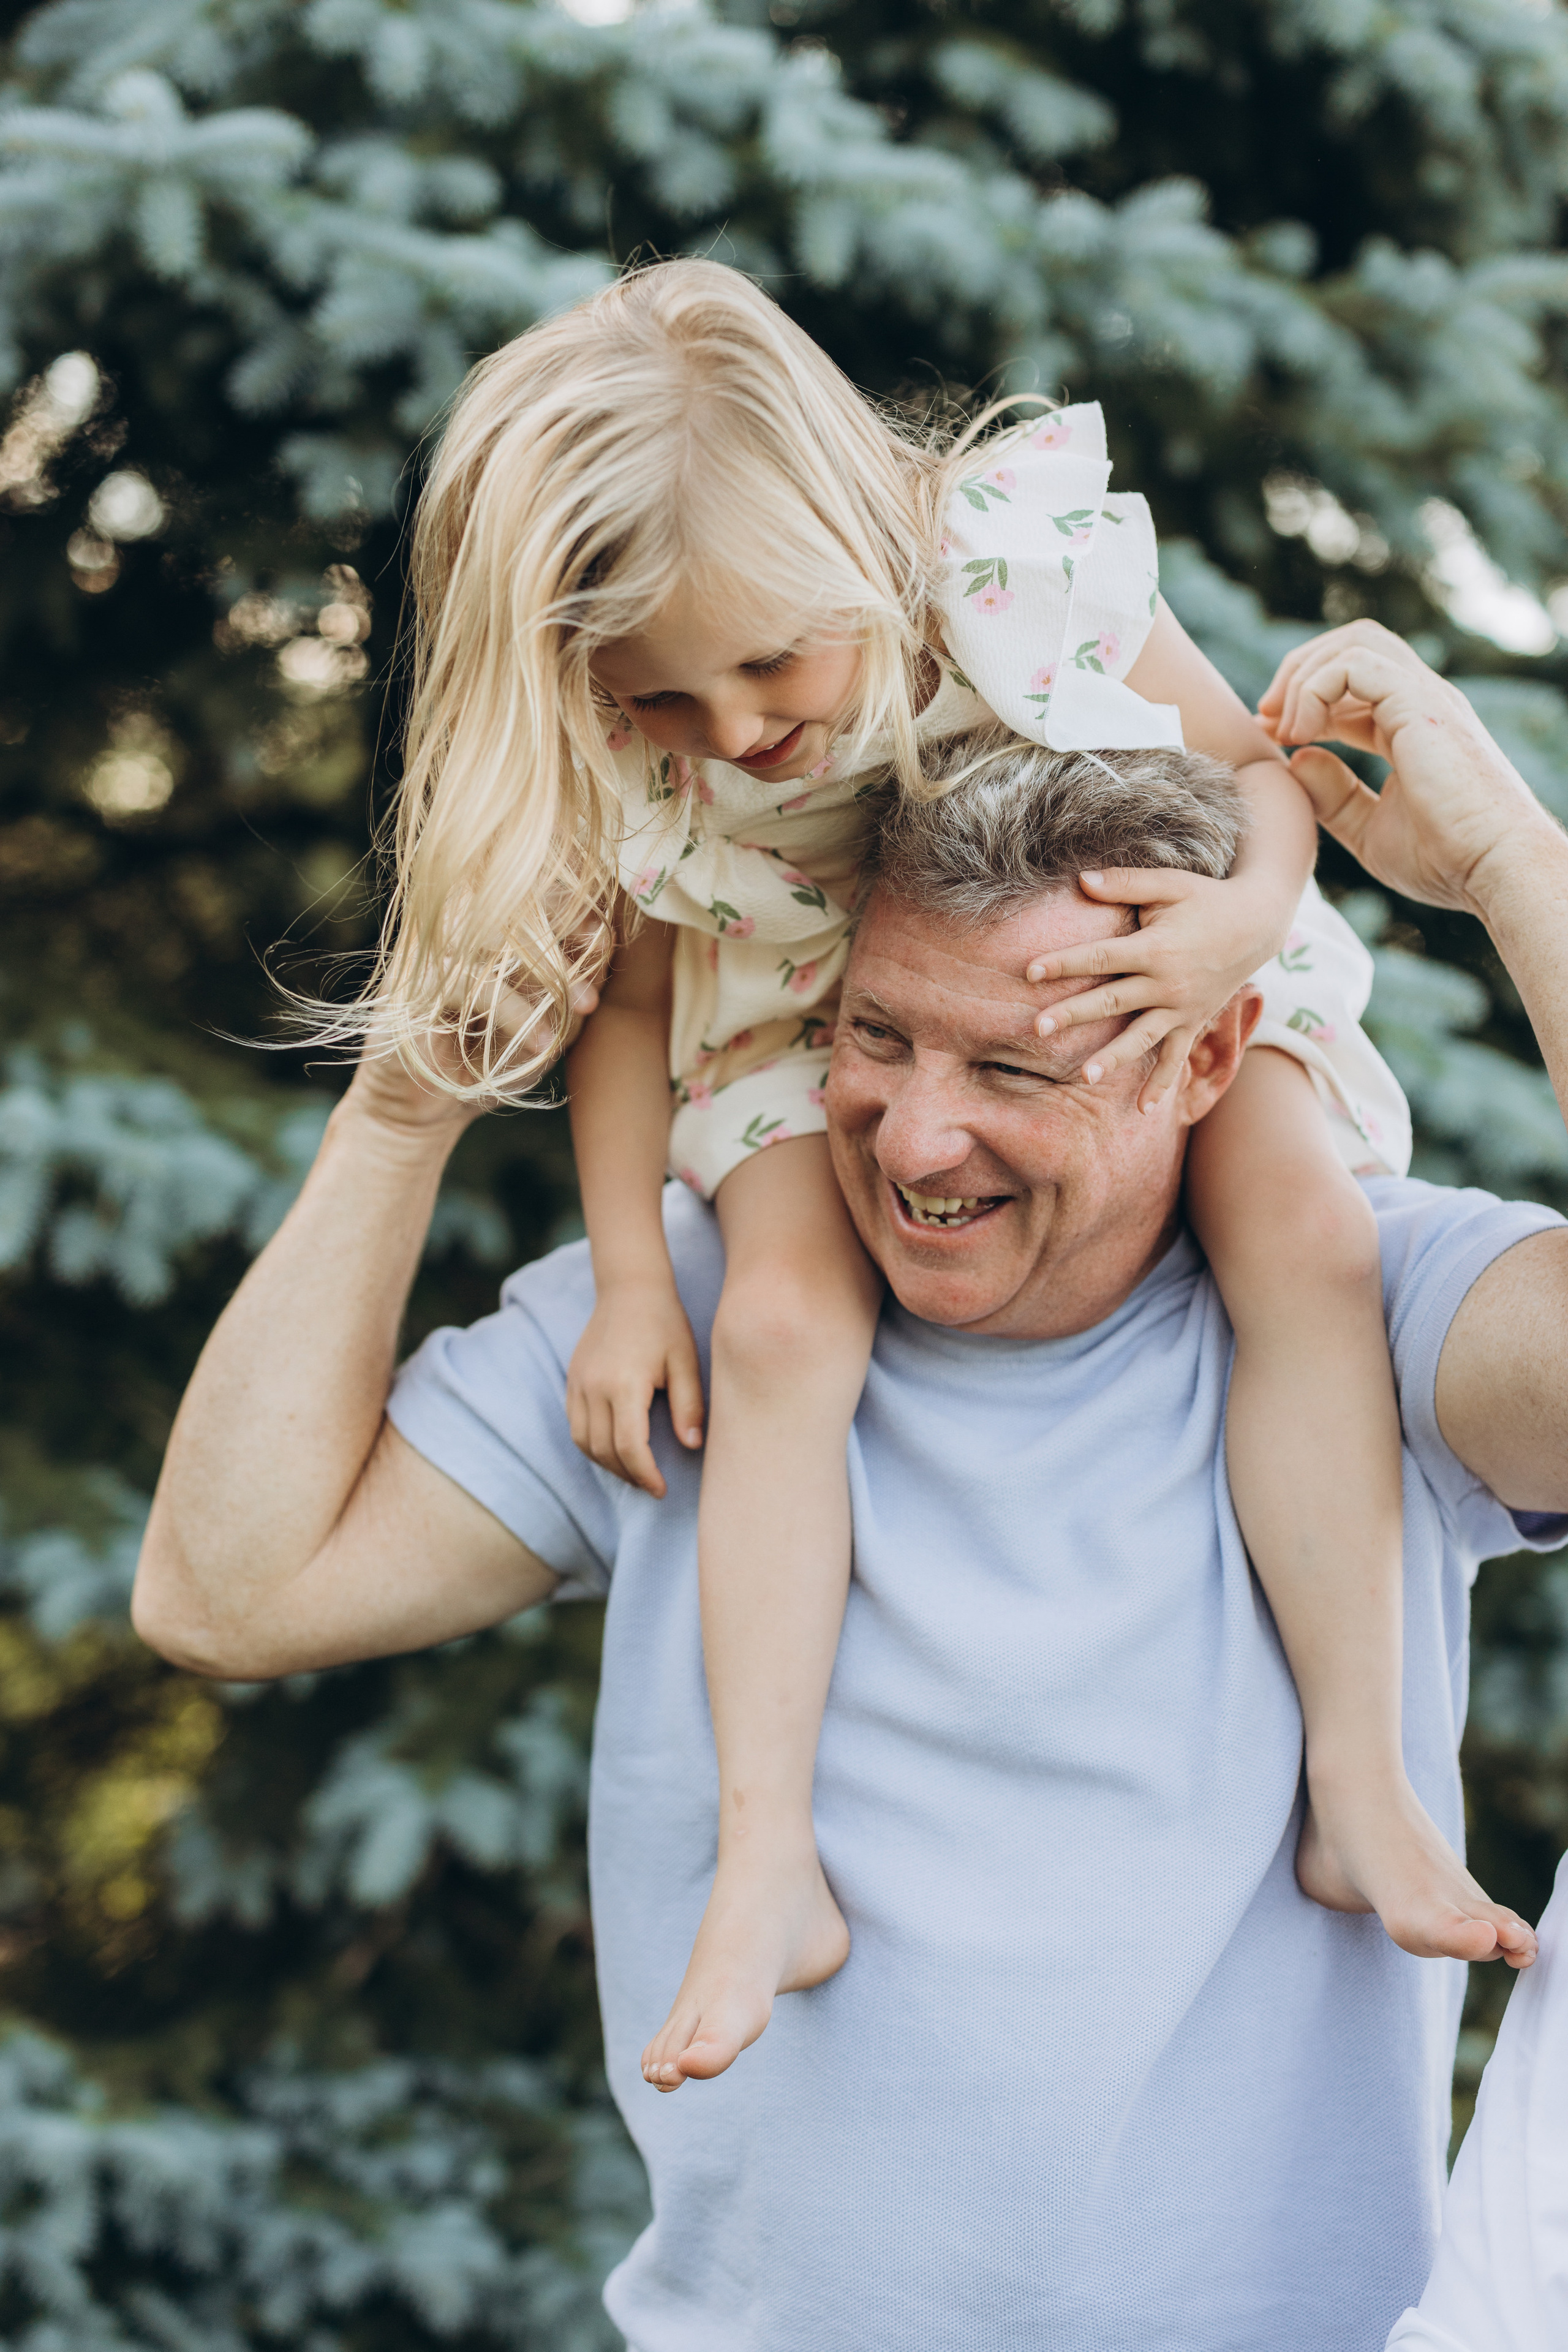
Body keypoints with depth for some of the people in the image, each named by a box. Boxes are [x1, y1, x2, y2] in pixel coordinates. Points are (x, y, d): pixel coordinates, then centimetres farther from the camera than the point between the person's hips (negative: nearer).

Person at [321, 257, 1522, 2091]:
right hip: (812, 1038, 1)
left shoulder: (1027, 570, -27)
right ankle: (768, 1867, -23)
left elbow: (1260, 763, -14)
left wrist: (1246, 914, -36)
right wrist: (629, 1280, -14)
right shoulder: (626, 769, -20)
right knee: (779, 1326, -27)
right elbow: (628, 1007, -5)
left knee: (1310, 1239, -25)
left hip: (1116, 988, 0)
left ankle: (1359, 1787, -18)